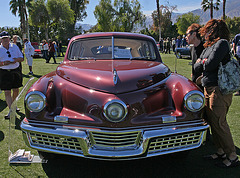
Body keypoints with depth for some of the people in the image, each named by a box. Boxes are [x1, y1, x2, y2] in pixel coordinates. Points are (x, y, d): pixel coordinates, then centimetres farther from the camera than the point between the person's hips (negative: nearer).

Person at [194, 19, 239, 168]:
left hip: (219, 90, -9)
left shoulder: (222, 43, -11)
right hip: (209, 89, 9)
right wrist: (203, 62, -4)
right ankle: (221, 152, 25)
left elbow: (210, 65, -19)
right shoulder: (209, 46, 17)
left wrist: (202, 63, 0)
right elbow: (196, 66, 15)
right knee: (213, 122, 13)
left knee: (219, 123, -5)